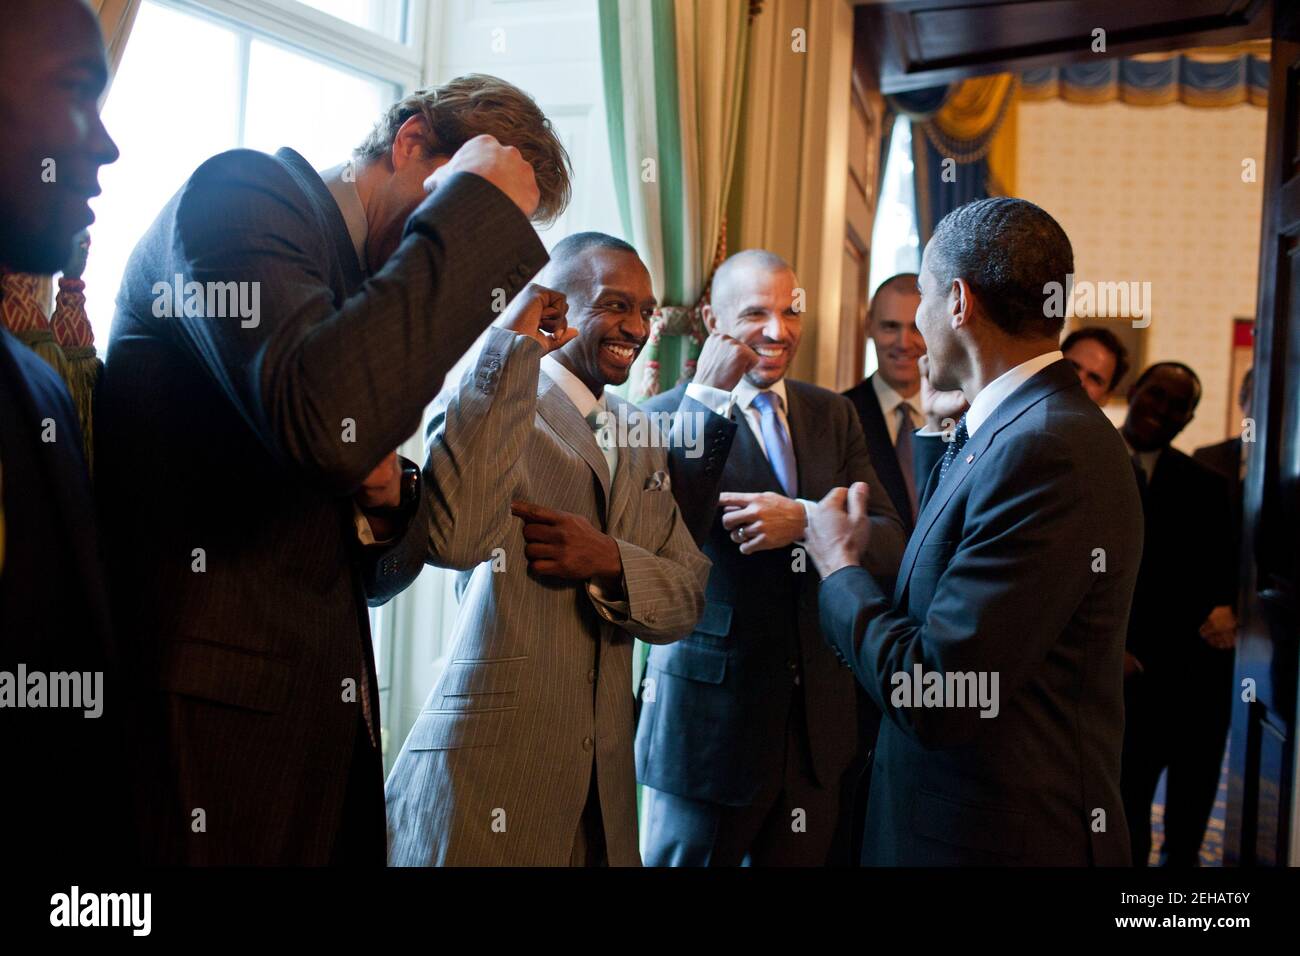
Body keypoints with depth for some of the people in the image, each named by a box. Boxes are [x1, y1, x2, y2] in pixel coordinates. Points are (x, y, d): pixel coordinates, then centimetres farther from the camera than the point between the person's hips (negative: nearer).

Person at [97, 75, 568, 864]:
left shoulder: (370, 290, 16)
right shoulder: (243, 190, -7)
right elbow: (322, 416, -29)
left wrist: (388, 494, -3)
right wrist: (480, 209, -18)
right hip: (210, 720, -8)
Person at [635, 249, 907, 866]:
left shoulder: (833, 414, 7)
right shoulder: (669, 414, -7)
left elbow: (890, 544, -1)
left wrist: (804, 521, -20)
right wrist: (707, 400, -22)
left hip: (818, 721, 5)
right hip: (709, 714, -4)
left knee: (804, 857, 17)